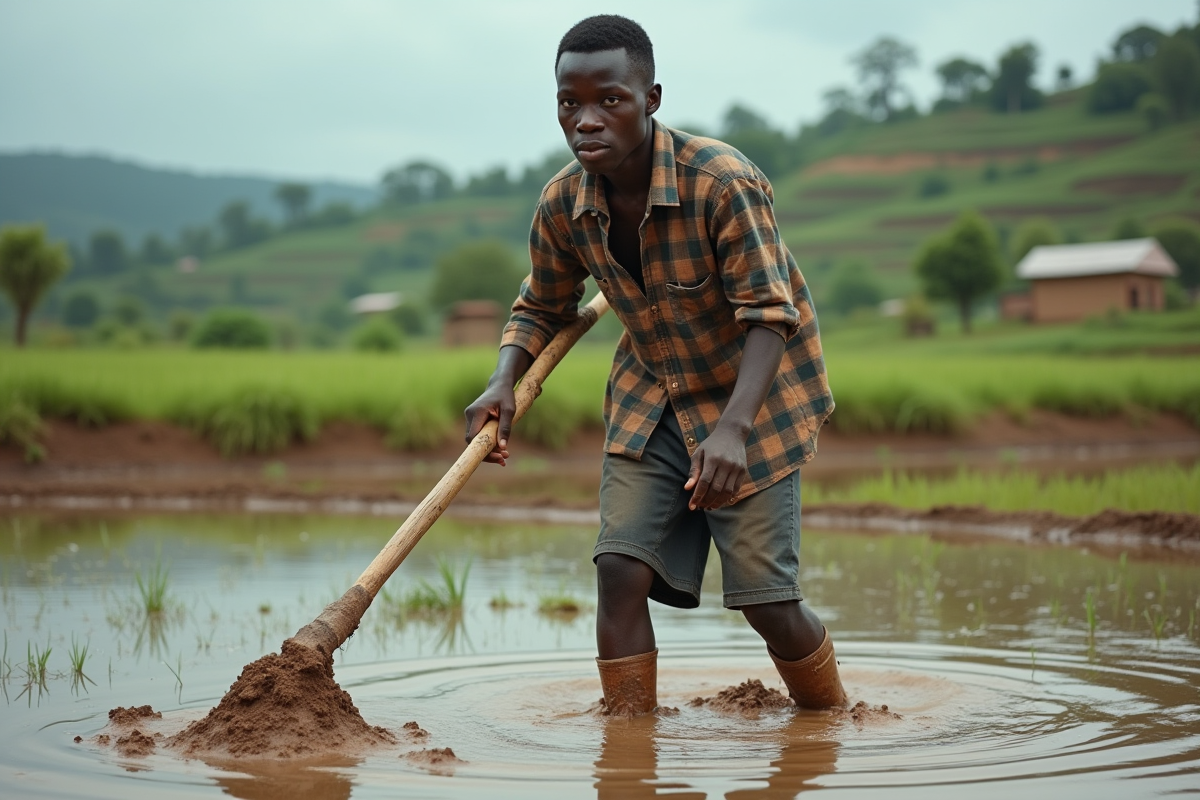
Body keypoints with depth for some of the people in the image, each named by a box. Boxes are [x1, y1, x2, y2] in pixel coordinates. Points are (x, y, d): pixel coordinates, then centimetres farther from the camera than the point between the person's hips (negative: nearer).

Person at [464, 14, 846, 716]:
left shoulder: (724, 182, -28)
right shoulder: (562, 205, -11)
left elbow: (769, 315, -27)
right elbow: (542, 308, 7)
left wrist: (733, 429, -40)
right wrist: (504, 383, -13)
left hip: (752, 394, -4)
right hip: (650, 397, 5)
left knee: (765, 597, -6)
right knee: (621, 570, -10)